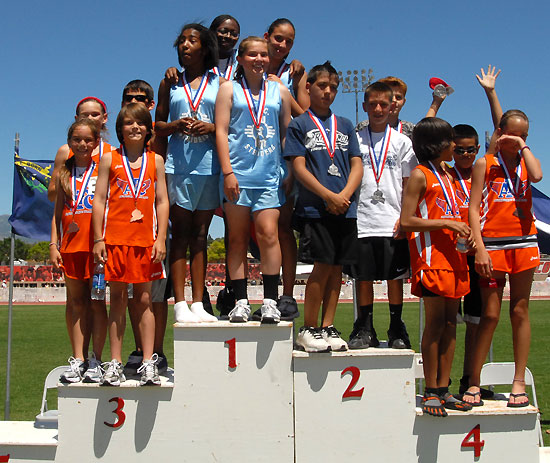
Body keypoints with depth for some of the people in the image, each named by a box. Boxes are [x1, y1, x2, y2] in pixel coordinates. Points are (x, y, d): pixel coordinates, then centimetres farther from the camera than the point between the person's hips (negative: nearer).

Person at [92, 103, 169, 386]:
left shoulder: (155, 160, 11)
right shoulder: (110, 159, 8)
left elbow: (162, 201, 8)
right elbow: (99, 200, 6)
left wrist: (161, 238, 0)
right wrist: (98, 239, -1)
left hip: (146, 240, 1)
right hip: (115, 238, 0)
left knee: (144, 300, 3)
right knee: (118, 299, 3)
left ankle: (148, 363, 7)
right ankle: (115, 363, 9)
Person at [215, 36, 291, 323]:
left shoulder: (279, 91, 16)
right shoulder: (229, 89, 11)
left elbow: (287, 132, 17)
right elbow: (221, 131, 3)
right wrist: (227, 171, -7)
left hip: (269, 175, 1)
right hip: (238, 175, -1)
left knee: (268, 234, -9)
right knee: (238, 238, 1)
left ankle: (270, 300, -1)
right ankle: (240, 301, 7)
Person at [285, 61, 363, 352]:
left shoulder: (345, 126, 18)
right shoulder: (299, 125, 6)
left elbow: (357, 165, 12)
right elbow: (298, 168, -3)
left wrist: (345, 195, -7)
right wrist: (329, 196, -12)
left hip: (345, 208, 4)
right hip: (314, 208, -4)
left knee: (336, 268, 5)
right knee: (323, 266, -8)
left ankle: (328, 327, 13)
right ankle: (308, 329, 4)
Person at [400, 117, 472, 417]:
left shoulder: (446, 176, 20)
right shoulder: (420, 175, -5)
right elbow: (406, 221, -13)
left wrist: (462, 232, 8)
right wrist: (447, 223, -17)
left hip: (452, 256, 8)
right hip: (430, 257, -8)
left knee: (450, 323, 7)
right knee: (435, 323, -6)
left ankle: (443, 389, 13)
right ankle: (431, 393, 3)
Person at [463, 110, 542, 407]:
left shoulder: (524, 162, 12)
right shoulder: (485, 164, 4)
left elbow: (537, 176, -15)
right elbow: (474, 209, -2)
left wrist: (522, 146, -3)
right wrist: (479, 248, -11)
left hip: (523, 243, 3)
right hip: (492, 246, -3)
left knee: (520, 311, 5)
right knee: (491, 314, -2)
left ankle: (519, 381, 13)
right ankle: (474, 381, 8)